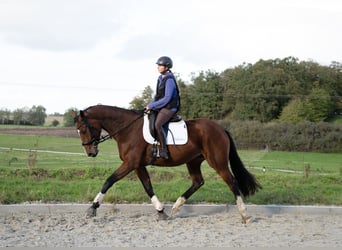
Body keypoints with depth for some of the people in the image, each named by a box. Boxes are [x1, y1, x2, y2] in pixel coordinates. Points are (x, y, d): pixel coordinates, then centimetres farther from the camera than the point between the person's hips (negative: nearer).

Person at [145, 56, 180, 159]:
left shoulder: (169, 80, -14)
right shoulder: (160, 79, 14)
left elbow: (167, 98, -19)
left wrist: (152, 106, -16)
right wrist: (149, 105, 5)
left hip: (169, 108, -10)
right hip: (161, 107, 10)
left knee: (157, 124, -32)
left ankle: (164, 150, -30)